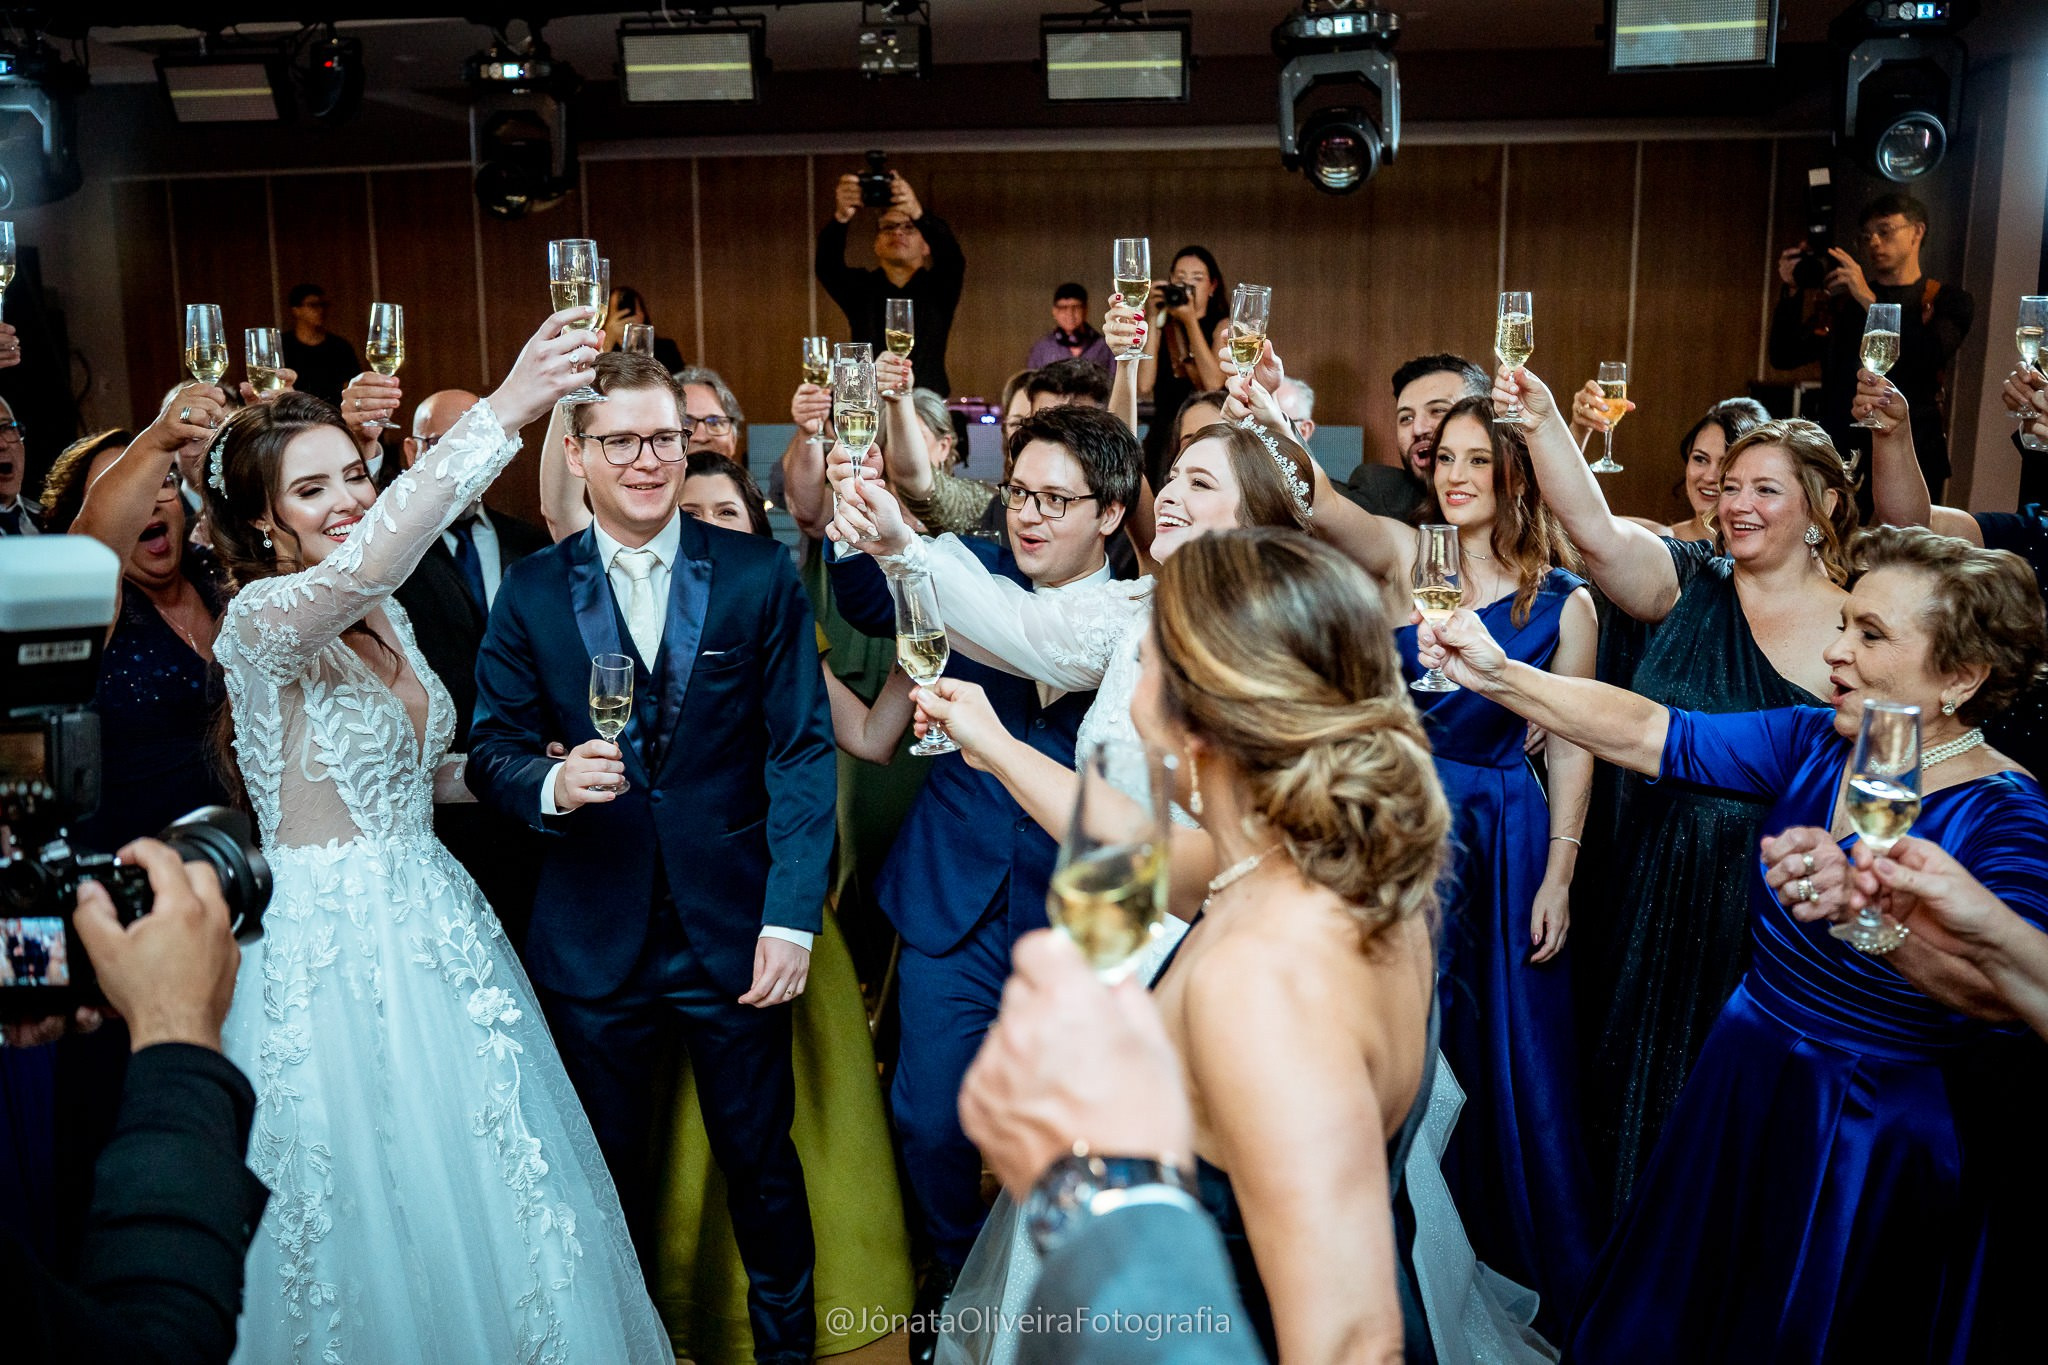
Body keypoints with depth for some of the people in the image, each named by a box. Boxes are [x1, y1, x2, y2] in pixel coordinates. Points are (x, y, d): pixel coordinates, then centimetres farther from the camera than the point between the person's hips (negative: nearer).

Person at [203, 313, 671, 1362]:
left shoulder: (386, 617, 7)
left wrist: (512, 770, 0)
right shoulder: (263, 620, -17)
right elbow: (362, 561, -40)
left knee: (498, 1188, 17)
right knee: (378, 1213, 7)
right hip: (332, 949, -7)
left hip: (433, 924, 7)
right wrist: (502, 412, -47)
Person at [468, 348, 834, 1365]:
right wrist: (550, 784, -21)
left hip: (733, 932, -1)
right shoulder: (531, 593, 2)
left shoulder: (759, 576, -3)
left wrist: (791, 918, -11)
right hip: (591, 936, 1)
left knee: (760, 1164, 13)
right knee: (610, 1174, 17)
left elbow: (802, 753, -5)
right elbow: (491, 749, 3)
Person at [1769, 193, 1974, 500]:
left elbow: (1932, 355, -12)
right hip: (1841, 454, 2)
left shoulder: (1948, 301, 9)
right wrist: (1791, 293, -5)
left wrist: (1870, 300, -15)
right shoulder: (1843, 297, 15)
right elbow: (1784, 356, 7)